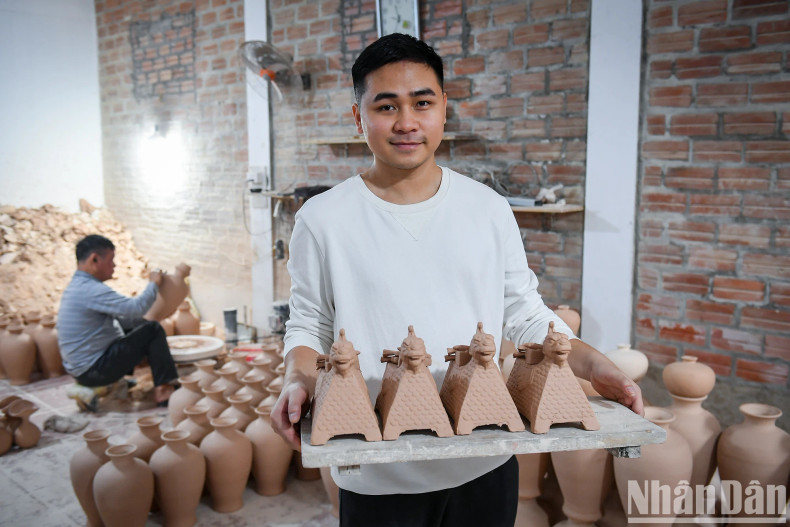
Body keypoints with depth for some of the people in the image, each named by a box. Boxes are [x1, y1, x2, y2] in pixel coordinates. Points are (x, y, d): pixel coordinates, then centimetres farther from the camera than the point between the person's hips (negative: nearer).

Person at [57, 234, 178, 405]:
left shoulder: (77, 286, 12)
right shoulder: (91, 290, -21)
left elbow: (120, 318, 17)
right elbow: (136, 308, -27)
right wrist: (154, 283, -10)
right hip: (94, 371, -10)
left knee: (137, 328, 22)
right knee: (153, 330, -8)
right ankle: (163, 390, -5)